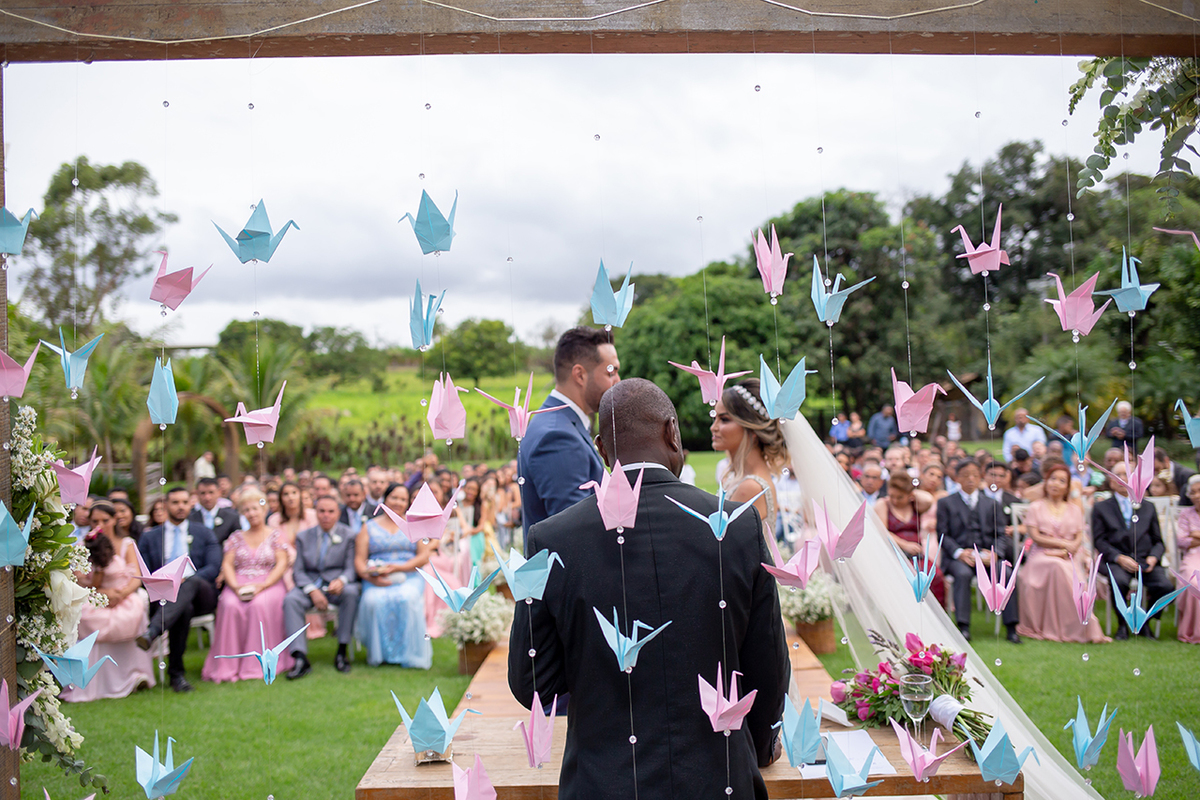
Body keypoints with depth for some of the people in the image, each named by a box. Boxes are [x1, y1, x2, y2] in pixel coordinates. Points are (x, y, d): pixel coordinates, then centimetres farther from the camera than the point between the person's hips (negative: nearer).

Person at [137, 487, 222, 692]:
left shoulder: (203, 533, 17)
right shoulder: (149, 538, 19)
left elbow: (214, 567, 3)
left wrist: (186, 579, -15)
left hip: (200, 594, 0)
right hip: (164, 596, 0)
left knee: (191, 582, -38)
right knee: (184, 608, -38)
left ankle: (151, 632, -56)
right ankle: (176, 673, -37)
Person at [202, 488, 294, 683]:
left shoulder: (275, 536, 11)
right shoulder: (236, 537, 18)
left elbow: (281, 564, 0)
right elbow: (227, 564, 8)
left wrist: (262, 586, -16)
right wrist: (235, 586, -12)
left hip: (268, 584, -2)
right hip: (239, 584, 2)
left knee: (260, 605, -36)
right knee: (230, 606, -32)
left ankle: (258, 664, -29)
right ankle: (229, 665, -27)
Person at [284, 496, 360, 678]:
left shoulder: (348, 535, 7)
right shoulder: (303, 536, 12)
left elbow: (351, 568, -1)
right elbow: (299, 571, 5)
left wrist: (341, 581, -26)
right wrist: (313, 591, -15)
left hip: (337, 585, -2)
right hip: (310, 585, 2)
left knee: (351, 592, -35)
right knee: (290, 599, -29)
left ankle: (342, 652, -26)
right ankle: (301, 659, -33)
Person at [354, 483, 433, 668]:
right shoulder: (369, 527, 15)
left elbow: (424, 557, 4)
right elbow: (359, 560, 6)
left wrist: (397, 567, -12)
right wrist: (371, 577, -16)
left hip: (409, 577, 0)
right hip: (377, 581, 0)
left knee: (406, 599, -35)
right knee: (373, 600, -33)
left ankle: (408, 653, -21)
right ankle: (378, 653, -17)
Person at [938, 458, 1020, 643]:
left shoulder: (992, 504, 20)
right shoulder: (945, 503, 12)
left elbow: (1001, 535, 11)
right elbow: (943, 535, 3)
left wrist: (994, 553, -11)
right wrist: (960, 553, -16)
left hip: (987, 556, 2)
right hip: (958, 556, -2)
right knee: (963, 574, -36)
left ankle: (1011, 627, -24)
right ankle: (963, 627, -36)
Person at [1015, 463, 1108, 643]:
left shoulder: (1074, 510, 21)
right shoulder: (1036, 507, 13)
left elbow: (1079, 538, 9)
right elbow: (1034, 536, 0)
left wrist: (1065, 551, -12)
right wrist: (1062, 543, -10)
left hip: (1069, 557, 2)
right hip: (1042, 555, -2)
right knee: (1056, 567, -38)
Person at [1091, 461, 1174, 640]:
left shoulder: (1147, 508, 23)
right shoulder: (1101, 508, 15)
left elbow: (1158, 541, 18)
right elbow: (1099, 541, 5)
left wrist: (1153, 557, -4)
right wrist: (1119, 558, -12)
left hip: (1145, 560, 2)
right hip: (1115, 560, -2)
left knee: (1164, 585, -28)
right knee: (1119, 581, -37)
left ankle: (1145, 622, 1)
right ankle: (1122, 624, -9)